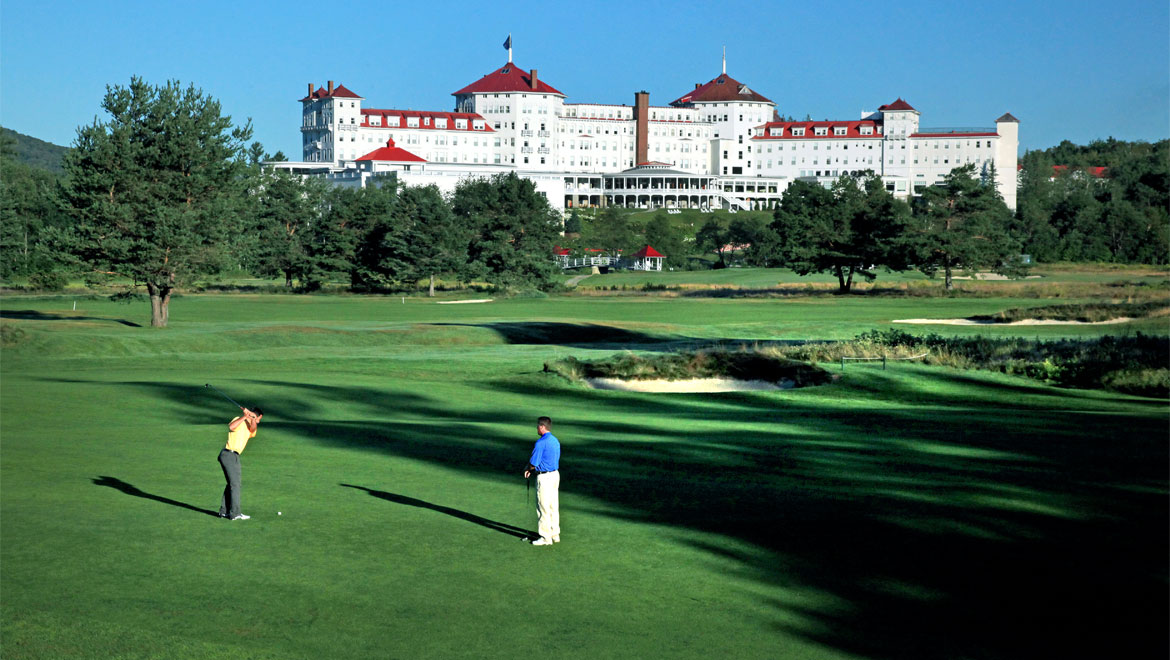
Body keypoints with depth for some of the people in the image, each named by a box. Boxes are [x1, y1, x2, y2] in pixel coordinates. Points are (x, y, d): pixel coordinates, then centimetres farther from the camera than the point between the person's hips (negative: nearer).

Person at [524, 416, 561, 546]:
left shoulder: (541, 443, -19)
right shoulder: (556, 441, 10)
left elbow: (534, 463, -18)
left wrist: (528, 469, 7)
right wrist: (531, 468, 13)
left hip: (544, 477, -9)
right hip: (555, 474, 9)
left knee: (543, 508, -2)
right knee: (554, 506, 13)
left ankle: (546, 537, 1)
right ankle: (555, 534, 19)